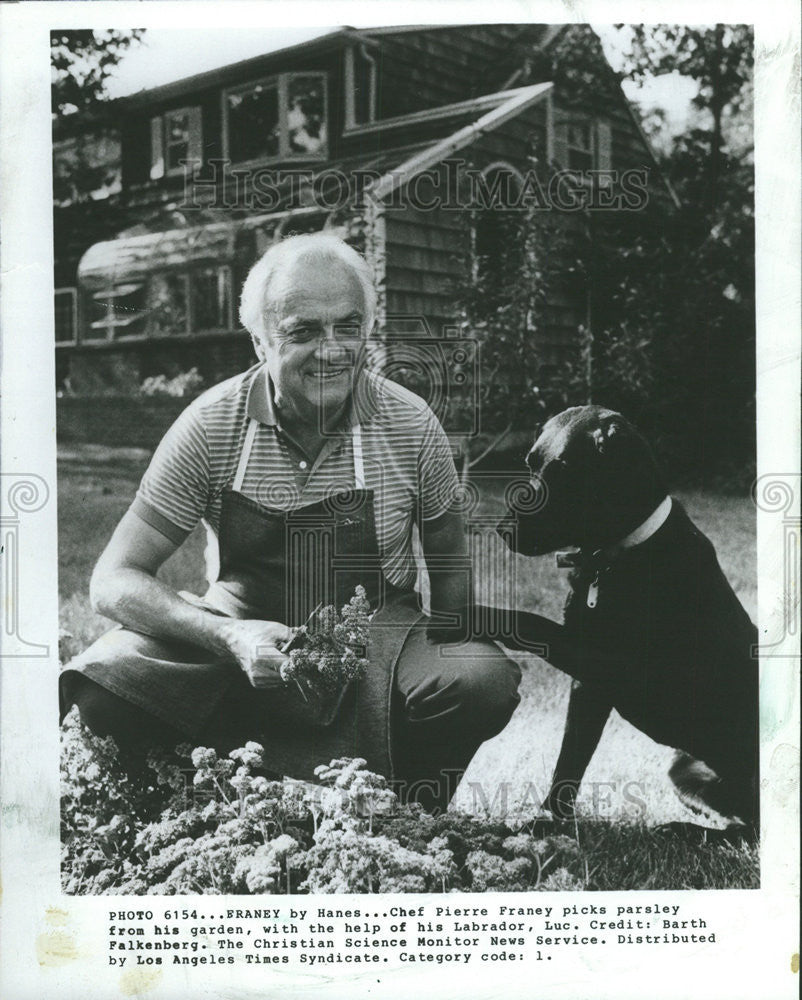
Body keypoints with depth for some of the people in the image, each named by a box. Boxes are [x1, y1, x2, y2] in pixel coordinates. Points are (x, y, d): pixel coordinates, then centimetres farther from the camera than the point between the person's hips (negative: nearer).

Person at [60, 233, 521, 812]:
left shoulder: (412, 426, -7)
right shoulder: (211, 426, -10)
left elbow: (451, 569, 7)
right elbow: (115, 580, -11)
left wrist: (442, 673, -7)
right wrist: (229, 637, -28)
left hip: (377, 635, 0)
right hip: (242, 630, 1)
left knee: (488, 681, -29)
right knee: (95, 689, -26)